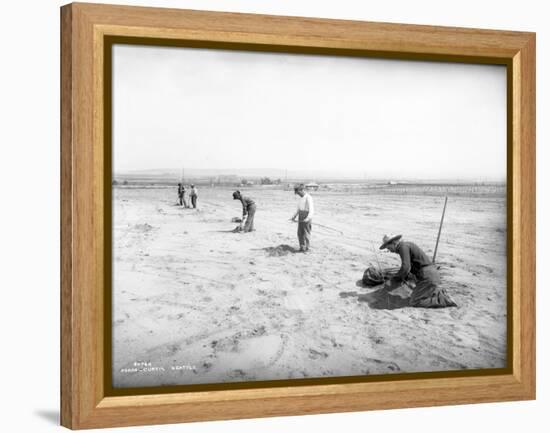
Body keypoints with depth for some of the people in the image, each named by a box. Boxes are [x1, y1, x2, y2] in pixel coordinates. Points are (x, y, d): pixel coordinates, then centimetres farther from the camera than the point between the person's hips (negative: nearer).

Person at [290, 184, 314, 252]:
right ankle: (302, 247, 14)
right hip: (300, 216, 8)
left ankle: (307, 248, 7)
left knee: (306, 233, -2)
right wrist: (294, 216, 21)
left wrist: (308, 218, -36)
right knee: (300, 233, 7)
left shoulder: (308, 198, -15)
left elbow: (311, 209, -23)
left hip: (306, 216, -8)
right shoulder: (301, 198, 12)